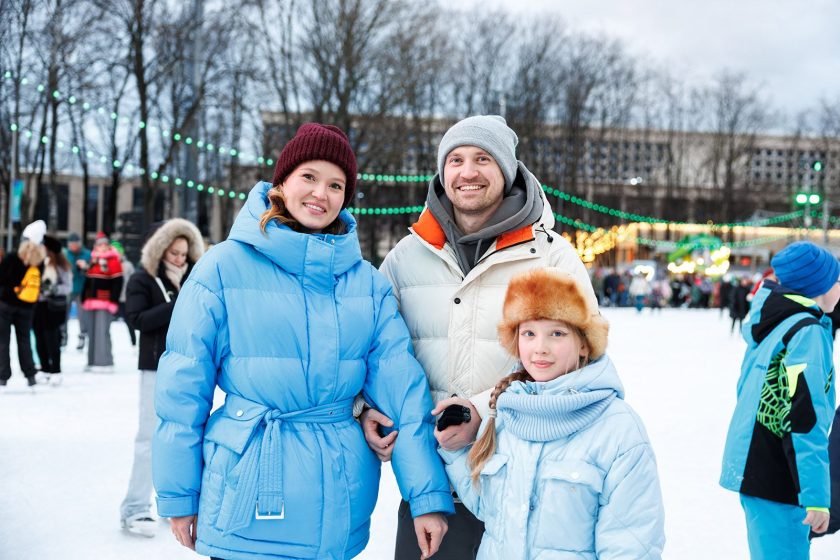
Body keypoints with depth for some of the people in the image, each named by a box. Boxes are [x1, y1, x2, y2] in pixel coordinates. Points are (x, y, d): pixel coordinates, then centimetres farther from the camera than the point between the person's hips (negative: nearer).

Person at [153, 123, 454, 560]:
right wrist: (179, 495, -1)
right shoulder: (225, 267, -4)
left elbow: (402, 388, 0)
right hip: (251, 499, -3)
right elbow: (184, 385, -2)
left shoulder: (367, 282, 4)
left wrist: (428, 495, -5)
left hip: (341, 504, 3)